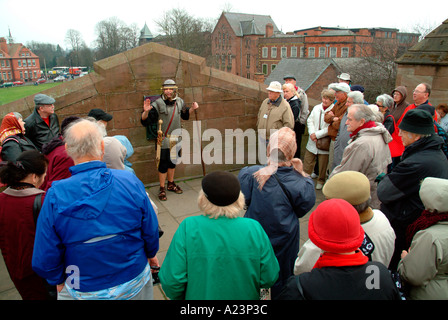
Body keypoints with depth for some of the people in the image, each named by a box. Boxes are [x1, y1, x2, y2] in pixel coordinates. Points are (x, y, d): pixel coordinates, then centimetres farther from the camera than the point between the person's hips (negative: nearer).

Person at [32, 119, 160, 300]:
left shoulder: (55, 197, -21)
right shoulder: (130, 181, -21)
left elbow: (44, 261, -12)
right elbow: (151, 230, -9)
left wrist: (59, 281, 9)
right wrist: (150, 254, 11)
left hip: (84, 292, 0)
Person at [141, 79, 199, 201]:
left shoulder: (179, 102, 2)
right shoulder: (158, 104, -15)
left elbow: (185, 115, 22)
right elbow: (145, 121, -15)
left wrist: (193, 109, 5)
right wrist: (146, 111, -34)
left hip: (176, 139, 5)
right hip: (163, 139, -5)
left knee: (173, 162, 18)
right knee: (163, 164, 0)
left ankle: (171, 184, 36)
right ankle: (162, 189, 15)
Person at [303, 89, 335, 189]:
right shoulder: (316, 108, 8)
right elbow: (310, 120, 7)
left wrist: (317, 135, -15)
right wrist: (312, 133, -9)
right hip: (312, 141, 4)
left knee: (323, 164, 9)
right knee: (307, 161, 9)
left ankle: (321, 181, 29)